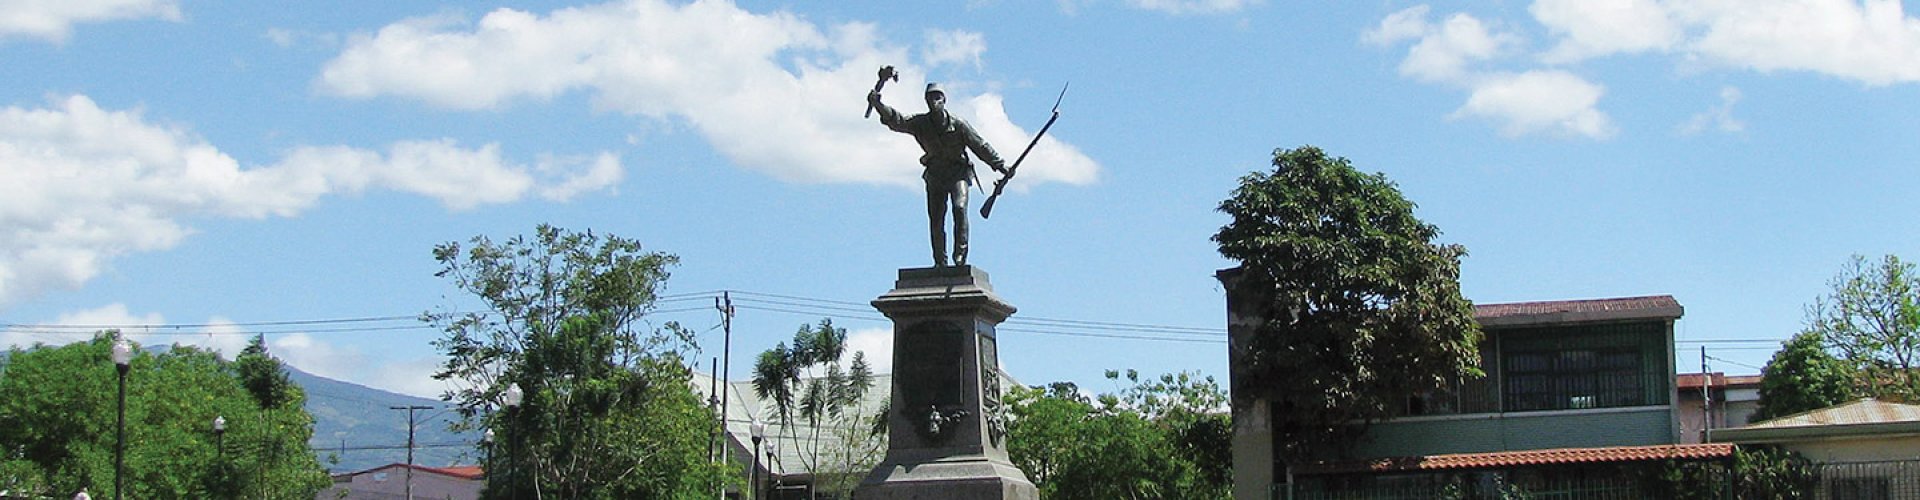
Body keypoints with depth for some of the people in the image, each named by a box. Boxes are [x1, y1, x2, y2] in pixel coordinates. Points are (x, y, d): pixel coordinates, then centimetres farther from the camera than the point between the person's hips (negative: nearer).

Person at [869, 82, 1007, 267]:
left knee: (959, 207, -23)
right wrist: (878, 105, -34)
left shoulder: (958, 124, -10)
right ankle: (940, 262, 6)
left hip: (958, 173, -2)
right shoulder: (920, 124, -6)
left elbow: (980, 146, -3)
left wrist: (1000, 165, -1)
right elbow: (896, 121, -17)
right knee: (935, 218, -2)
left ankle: (960, 255, -18)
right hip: (935, 174, 2)